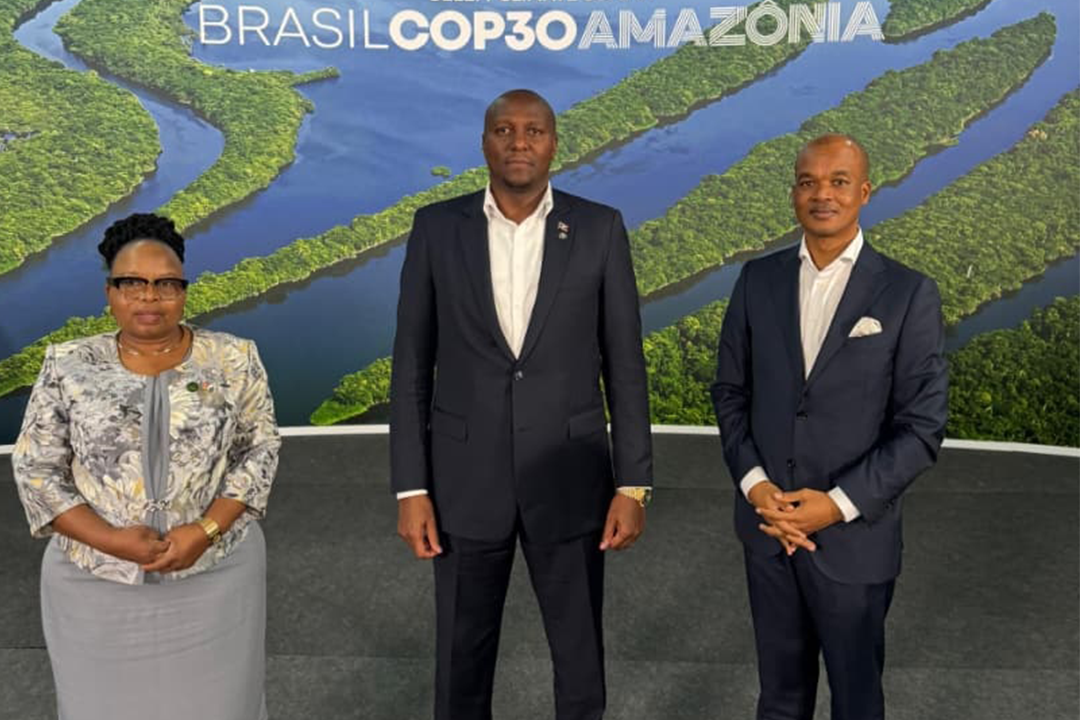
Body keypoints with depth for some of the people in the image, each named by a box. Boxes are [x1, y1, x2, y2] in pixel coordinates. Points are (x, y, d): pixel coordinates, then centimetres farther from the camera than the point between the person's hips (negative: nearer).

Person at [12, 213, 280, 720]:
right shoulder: (69, 366, -4)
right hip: (96, 582, 1)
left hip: (215, 573, 0)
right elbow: (35, 469, -2)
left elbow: (259, 450, -2)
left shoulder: (232, 360, -5)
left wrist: (206, 530, -15)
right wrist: (110, 540, -14)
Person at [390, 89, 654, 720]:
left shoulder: (600, 229, -3)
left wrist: (633, 484, -4)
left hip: (569, 477, 0)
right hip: (466, 477, 1)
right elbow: (412, 365, 0)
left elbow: (624, 364, -1)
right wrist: (411, 488, -3)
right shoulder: (437, 228, -2)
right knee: (463, 657, 14)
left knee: (581, 655, 14)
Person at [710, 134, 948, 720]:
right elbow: (730, 392, 4)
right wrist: (754, 484, -10)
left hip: (854, 536, -2)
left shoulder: (909, 295, -9)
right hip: (766, 525, 2)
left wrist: (839, 504, -18)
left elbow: (922, 427, -10)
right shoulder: (758, 280, 0)